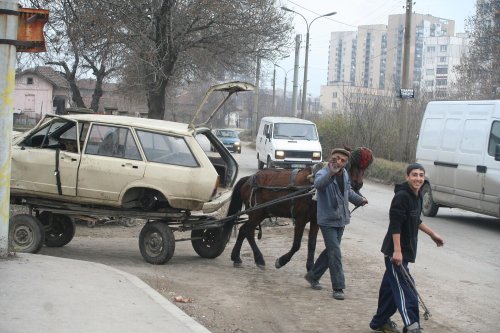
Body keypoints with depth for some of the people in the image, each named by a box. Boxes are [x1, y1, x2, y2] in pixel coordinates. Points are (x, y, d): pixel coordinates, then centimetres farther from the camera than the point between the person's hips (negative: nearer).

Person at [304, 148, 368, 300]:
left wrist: (359, 200, 17)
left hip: (341, 219, 8)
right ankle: (338, 288, -2)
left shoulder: (345, 174, 6)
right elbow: (318, 184, -44)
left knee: (331, 251, 18)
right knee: (335, 253, -10)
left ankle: (313, 276, 36)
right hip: (327, 220, -8)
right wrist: (331, 173, -59)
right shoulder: (323, 173, -18)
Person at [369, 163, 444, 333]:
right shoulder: (402, 196, -18)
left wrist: (432, 234, 29)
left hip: (406, 250, 9)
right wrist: (397, 250, -25)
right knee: (404, 288, -13)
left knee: (390, 286, 15)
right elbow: (395, 224, -22)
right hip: (395, 251, -9)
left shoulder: (417, 197, 11)